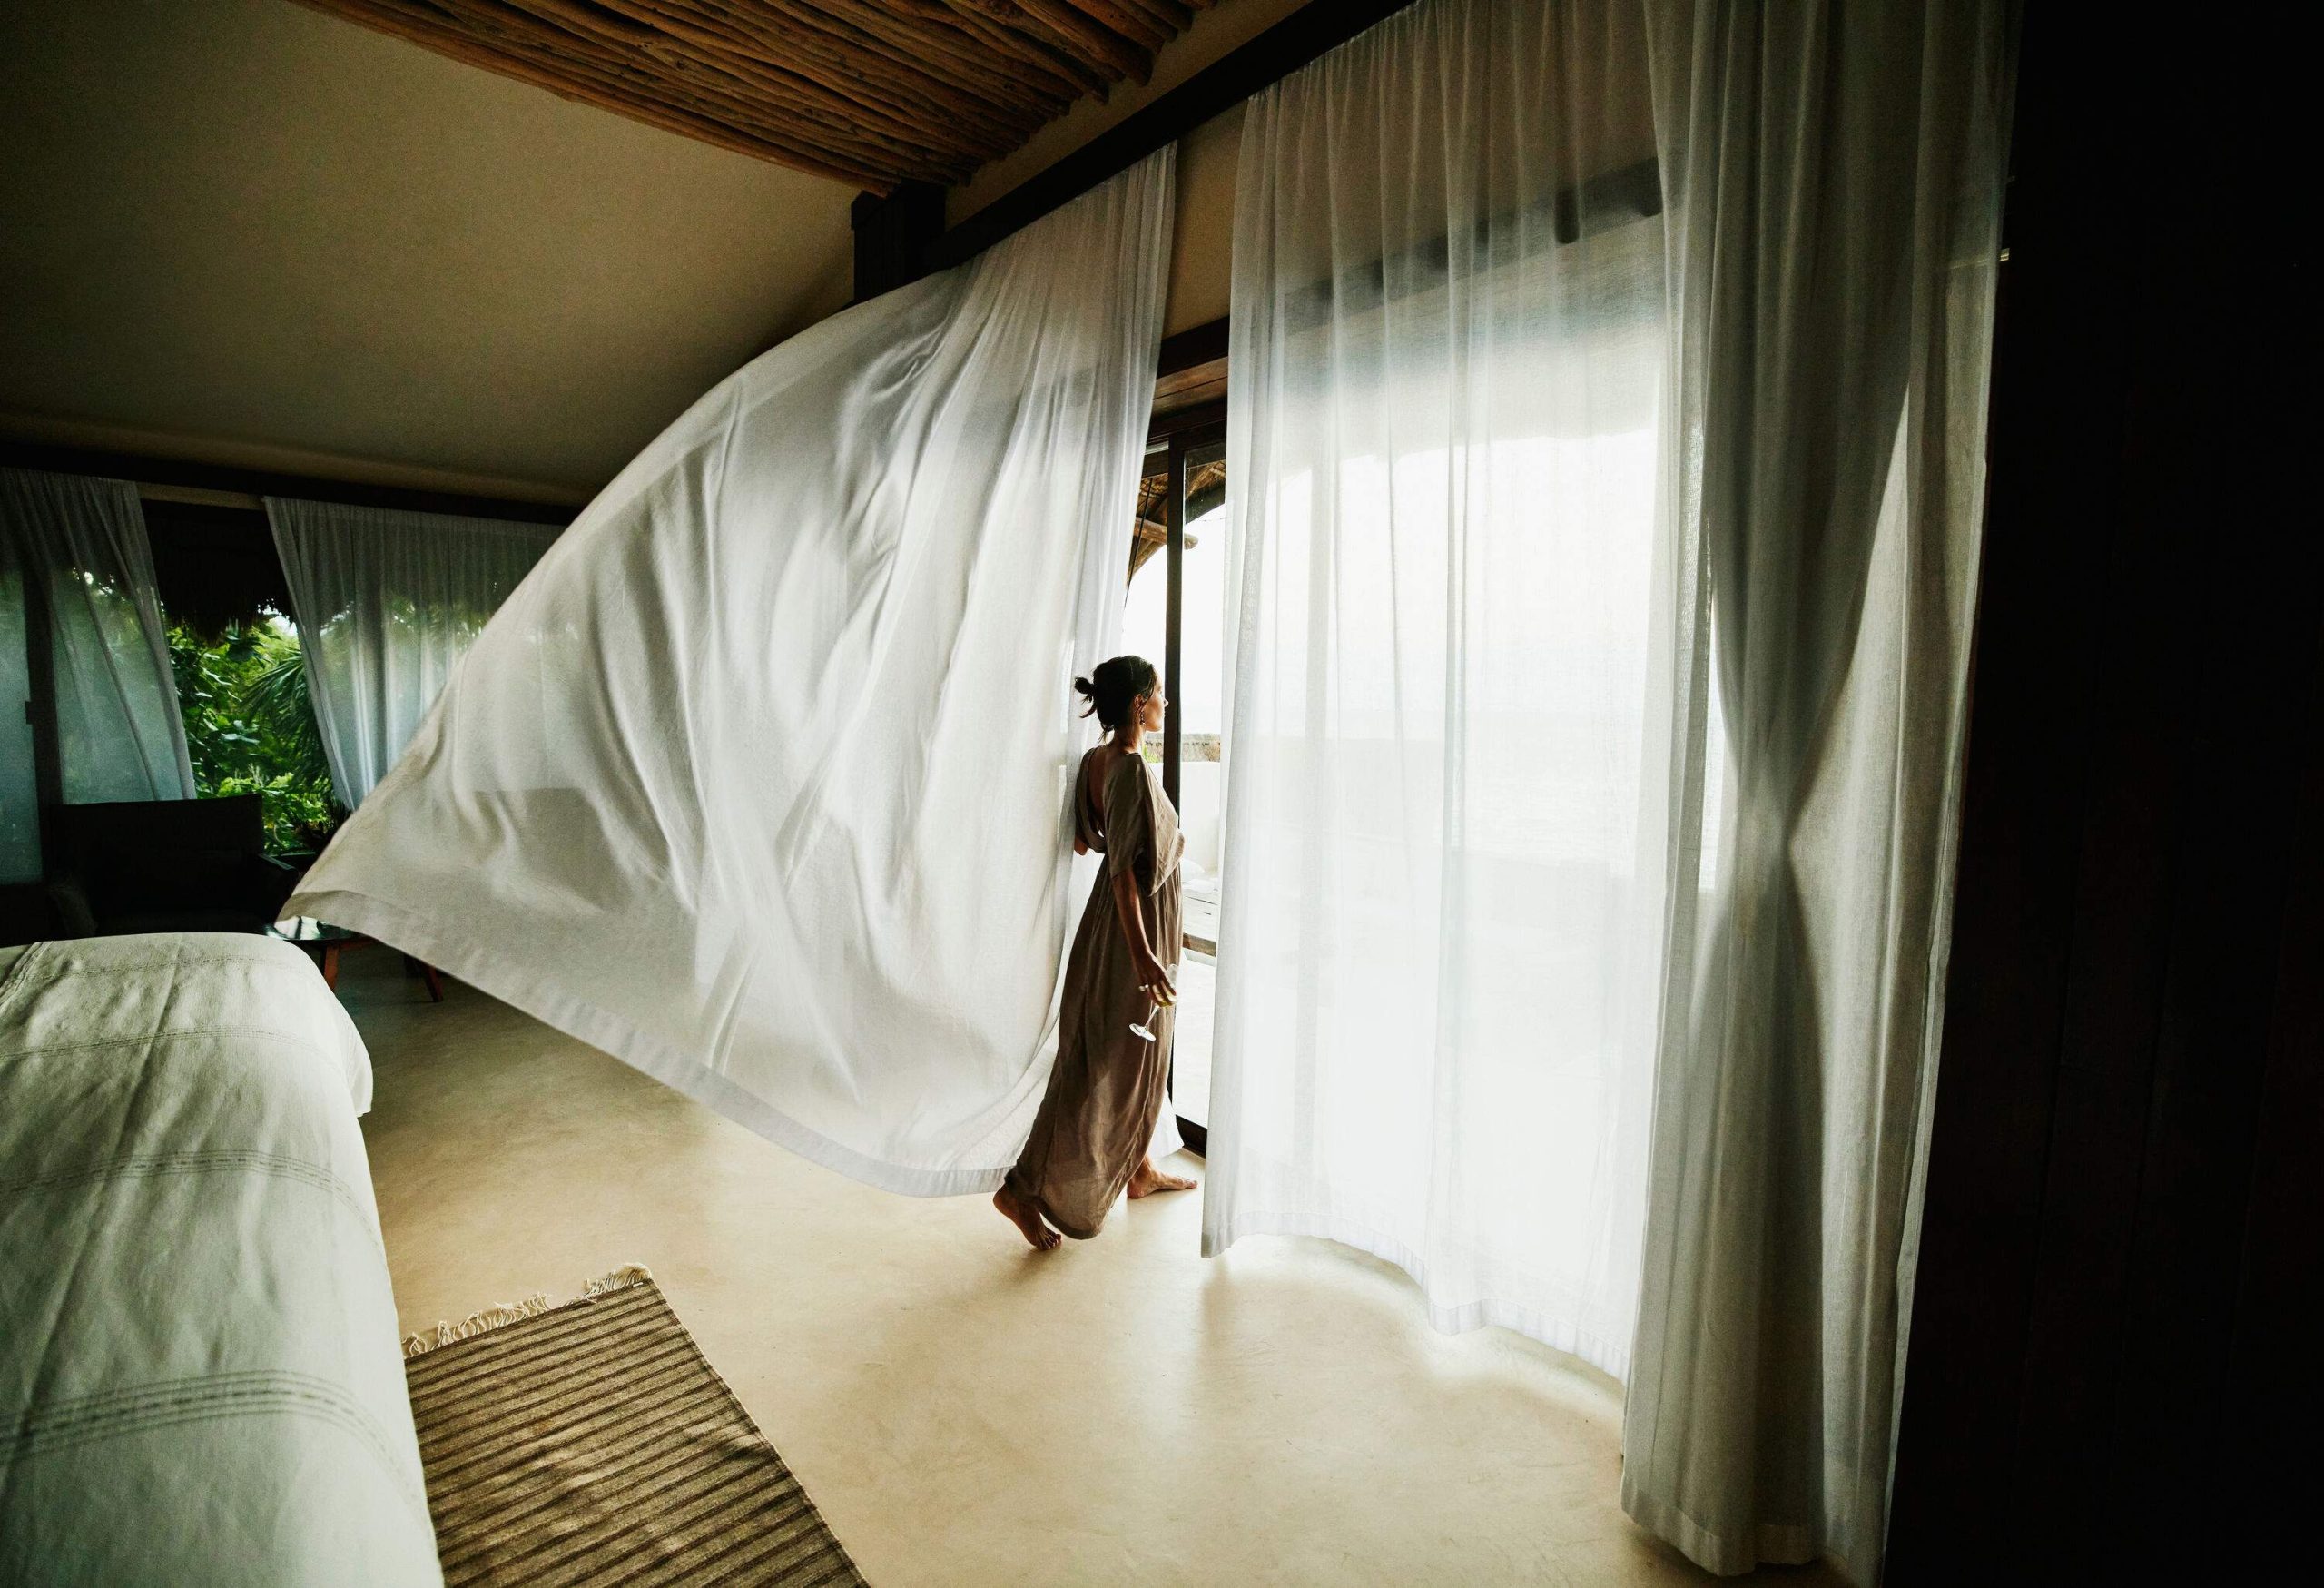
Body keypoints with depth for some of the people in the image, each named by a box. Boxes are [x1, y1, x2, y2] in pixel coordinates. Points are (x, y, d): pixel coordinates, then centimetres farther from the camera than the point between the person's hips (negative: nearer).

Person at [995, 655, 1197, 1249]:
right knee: (1107, 1065, 0)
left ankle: (1139, 1169, 37)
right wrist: (1141, 953, -26)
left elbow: (1082, 841, 13)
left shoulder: (1097, 761, 5)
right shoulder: (1132, 768, -22)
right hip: (1136, 923, -10)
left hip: (1130, 919, 10)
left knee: (1143, 1056, 21)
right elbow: (1123, 868, -26)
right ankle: (1024, 1188, 8)